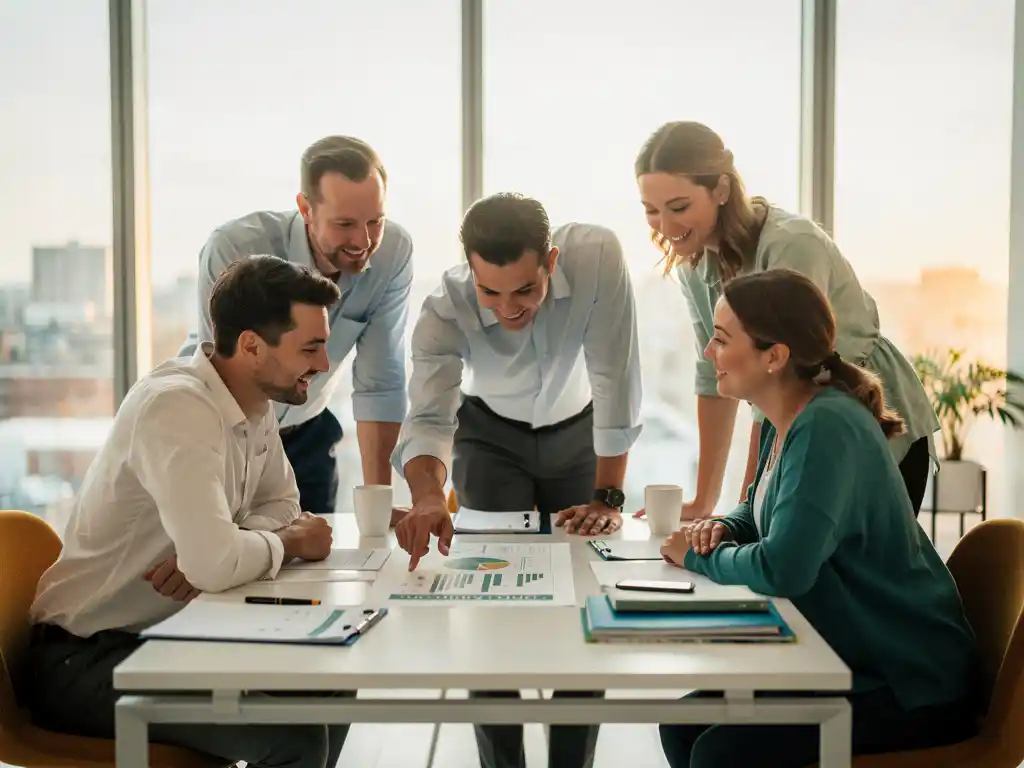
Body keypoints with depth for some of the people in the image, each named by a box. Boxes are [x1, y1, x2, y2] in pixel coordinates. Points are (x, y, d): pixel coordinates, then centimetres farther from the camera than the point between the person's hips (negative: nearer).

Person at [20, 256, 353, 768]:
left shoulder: (254, 404, 1)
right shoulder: (176, 406, -26)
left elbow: (280, 507, 9)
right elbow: (213, 562, -35)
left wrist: (207, 551, -14)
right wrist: (290, 542, -14)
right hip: (82, 660, -8)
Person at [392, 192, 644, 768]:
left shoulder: (598, 257, -34)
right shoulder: (445, 310, -32)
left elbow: (616, 382, -29)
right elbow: (429, 416, -40)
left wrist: (608, 498, -26)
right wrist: (428, 497, -61)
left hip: (579, 430, 1)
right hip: (491, 435, 0)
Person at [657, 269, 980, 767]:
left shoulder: (826, 428, -27)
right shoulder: (785, 422, 3)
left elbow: (782, 570, -34)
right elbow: (761, 511, 21)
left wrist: (699, 557, -15)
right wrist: (721, 530, -2)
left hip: (910, 685, -9)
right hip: (846, 658, 9)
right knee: (683, 723, 1)